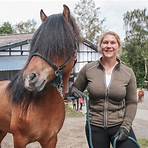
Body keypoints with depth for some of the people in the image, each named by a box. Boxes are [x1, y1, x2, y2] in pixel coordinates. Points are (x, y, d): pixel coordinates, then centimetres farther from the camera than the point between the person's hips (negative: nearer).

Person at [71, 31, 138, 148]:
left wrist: (126, 126, -8)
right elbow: (75, 88, 9)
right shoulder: (88, 69, -4)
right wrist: (73, 92, -13)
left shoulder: (128, 72, -3)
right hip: (95, 127, 1)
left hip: (119, 125, 0)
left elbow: (132, 102, 1)